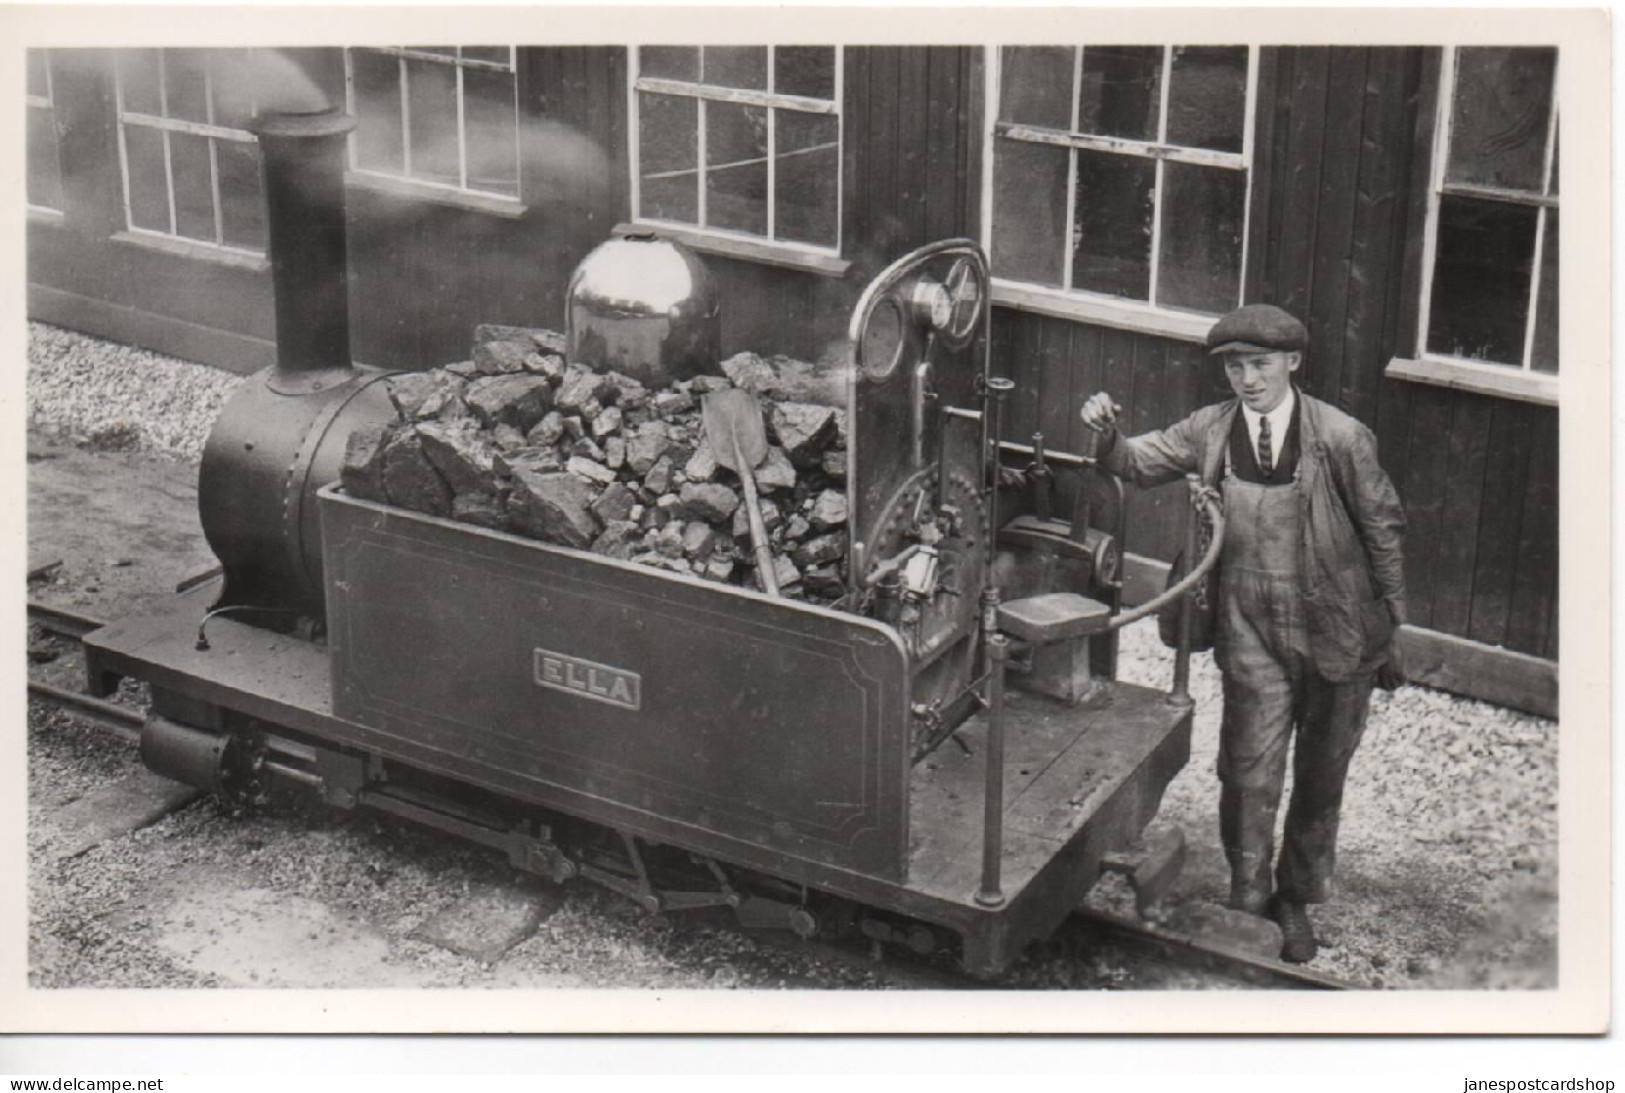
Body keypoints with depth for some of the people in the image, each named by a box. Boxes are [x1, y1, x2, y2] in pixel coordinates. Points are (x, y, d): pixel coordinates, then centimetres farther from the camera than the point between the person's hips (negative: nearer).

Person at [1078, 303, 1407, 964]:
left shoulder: (1340, 439, -12)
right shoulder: (1210, 431, -3)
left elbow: (1384, 530, -3)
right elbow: (1138, 464, 7)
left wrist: (1389, 630, 2)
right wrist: (1107, 433, -17)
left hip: (1339, 635, -1)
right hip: (1253, 636, 1)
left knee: (1321, 781, 14)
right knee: (1248, 777, -2)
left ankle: (1296, 901, 35)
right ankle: (1248, 906, 18)